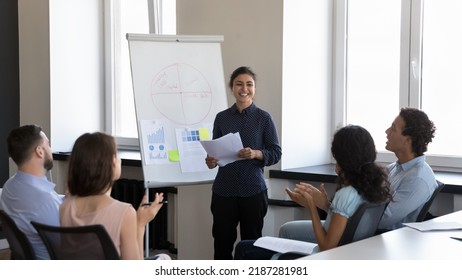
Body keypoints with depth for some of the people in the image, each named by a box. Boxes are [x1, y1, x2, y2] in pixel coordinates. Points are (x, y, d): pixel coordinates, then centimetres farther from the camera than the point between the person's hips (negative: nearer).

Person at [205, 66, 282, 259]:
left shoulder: (263, 118, -1)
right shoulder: (221, 118, 6)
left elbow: (276, 153, -1)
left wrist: (256, 154, -20)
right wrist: (211, 161, -9)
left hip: (253, 190, -2)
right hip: (224, 190, 2)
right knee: (222, 241, 4)